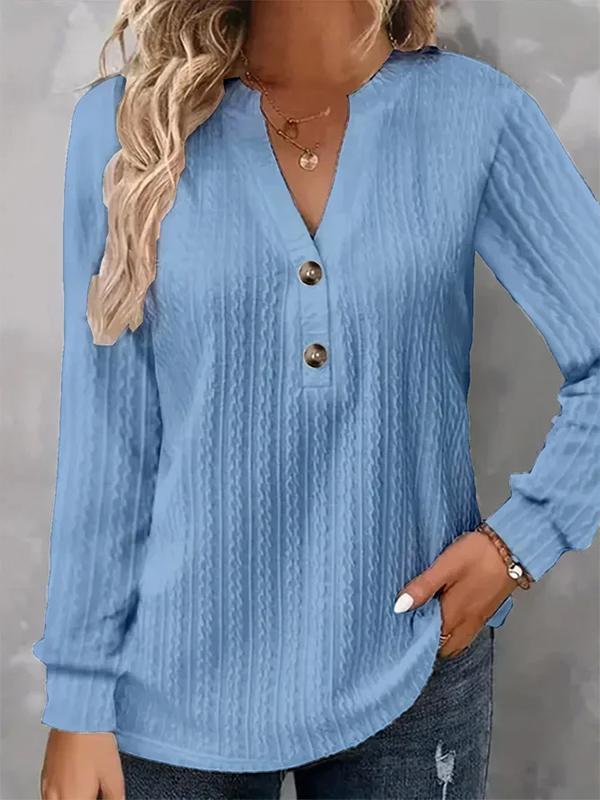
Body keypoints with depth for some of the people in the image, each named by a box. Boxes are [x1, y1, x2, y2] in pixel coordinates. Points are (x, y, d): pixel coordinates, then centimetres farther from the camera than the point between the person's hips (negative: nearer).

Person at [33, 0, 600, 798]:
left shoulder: (476, 115, -6)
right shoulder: (127, 121, -6)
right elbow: (105, 433, -5)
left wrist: (523, 539, -8)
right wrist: (80, 697, -3)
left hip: (414, 674, 1)